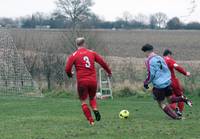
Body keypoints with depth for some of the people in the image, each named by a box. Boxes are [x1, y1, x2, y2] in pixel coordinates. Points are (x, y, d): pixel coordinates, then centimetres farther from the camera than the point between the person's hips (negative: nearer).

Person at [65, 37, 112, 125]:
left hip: (82, 82, -3)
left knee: (83, 102, 8)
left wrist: (70, 75, 18)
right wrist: (109, 72, 22)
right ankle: (95, 109, -6)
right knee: (92, 98, 24)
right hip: (93, 81, 3)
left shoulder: (73, 56, 1)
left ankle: (91, 121, -2)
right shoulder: (92, 53, 8)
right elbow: (102, 62, 8)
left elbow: (67, 69, -4)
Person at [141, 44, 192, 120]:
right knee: (170, 99, 21)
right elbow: (167, 70, 16)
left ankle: (175, 116, -1)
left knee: (161, 103, 6)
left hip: (159, 85, -7)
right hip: (167, 82, 7)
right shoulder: (160, 58, 12)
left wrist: (146, 83, 0)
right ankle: (183, 99, -3)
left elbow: (151, 74, -15)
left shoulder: (148, 61, -10)